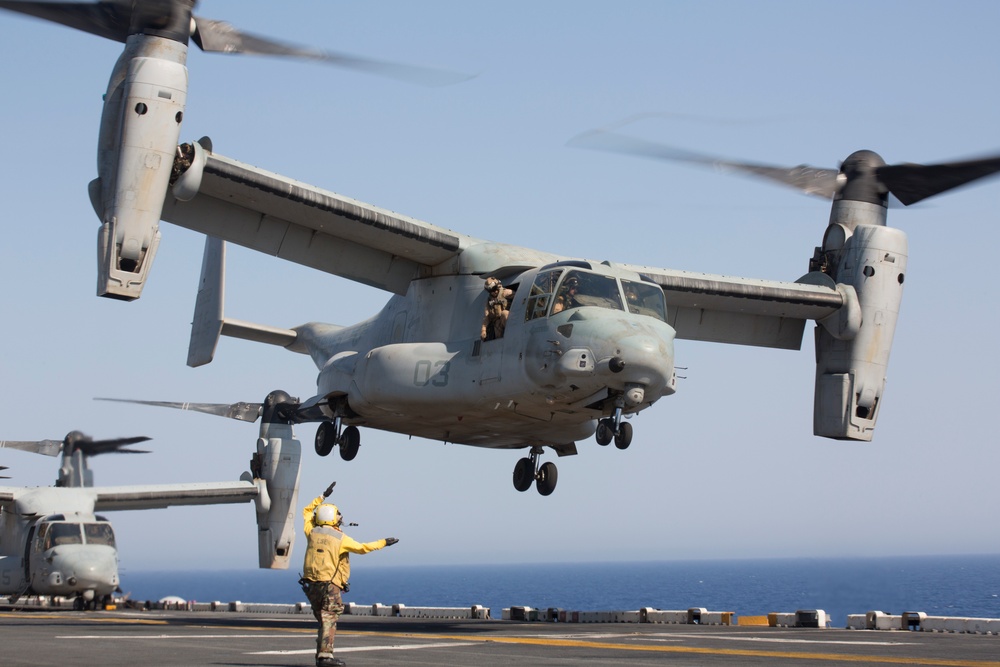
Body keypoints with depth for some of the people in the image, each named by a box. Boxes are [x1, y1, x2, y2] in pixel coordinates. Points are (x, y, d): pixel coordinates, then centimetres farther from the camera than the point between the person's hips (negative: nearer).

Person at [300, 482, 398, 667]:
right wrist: (383, 543, 9)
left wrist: (322, 497, 32)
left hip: (311, 583, 6)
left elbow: (307, 512, 25)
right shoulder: (341, 539, -6)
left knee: (325, 620, 15)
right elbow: (362, 548, -2)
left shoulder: (312, 532, 8)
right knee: (329, 619, -9)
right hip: (329, 584, -6)